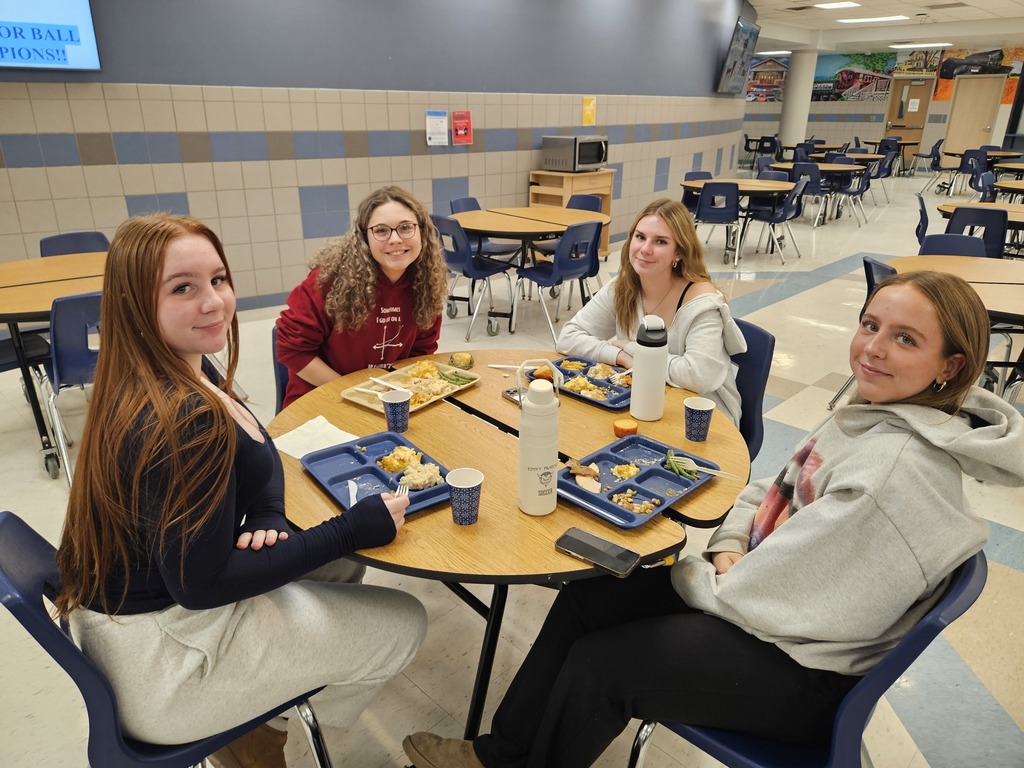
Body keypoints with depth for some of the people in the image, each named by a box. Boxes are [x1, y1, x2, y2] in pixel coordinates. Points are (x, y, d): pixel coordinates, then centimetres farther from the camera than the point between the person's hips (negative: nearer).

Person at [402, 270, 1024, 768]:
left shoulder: (901, 467, -30)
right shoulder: (876, 409, -2)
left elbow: (757, 598, -26)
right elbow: (778, 490, 10)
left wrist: (690, 571, -8)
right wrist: (729, 545, -7)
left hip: (803, 673, -8)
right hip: (775, 603, 8)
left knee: (595, 664, -9)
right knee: (584, 599, 3)